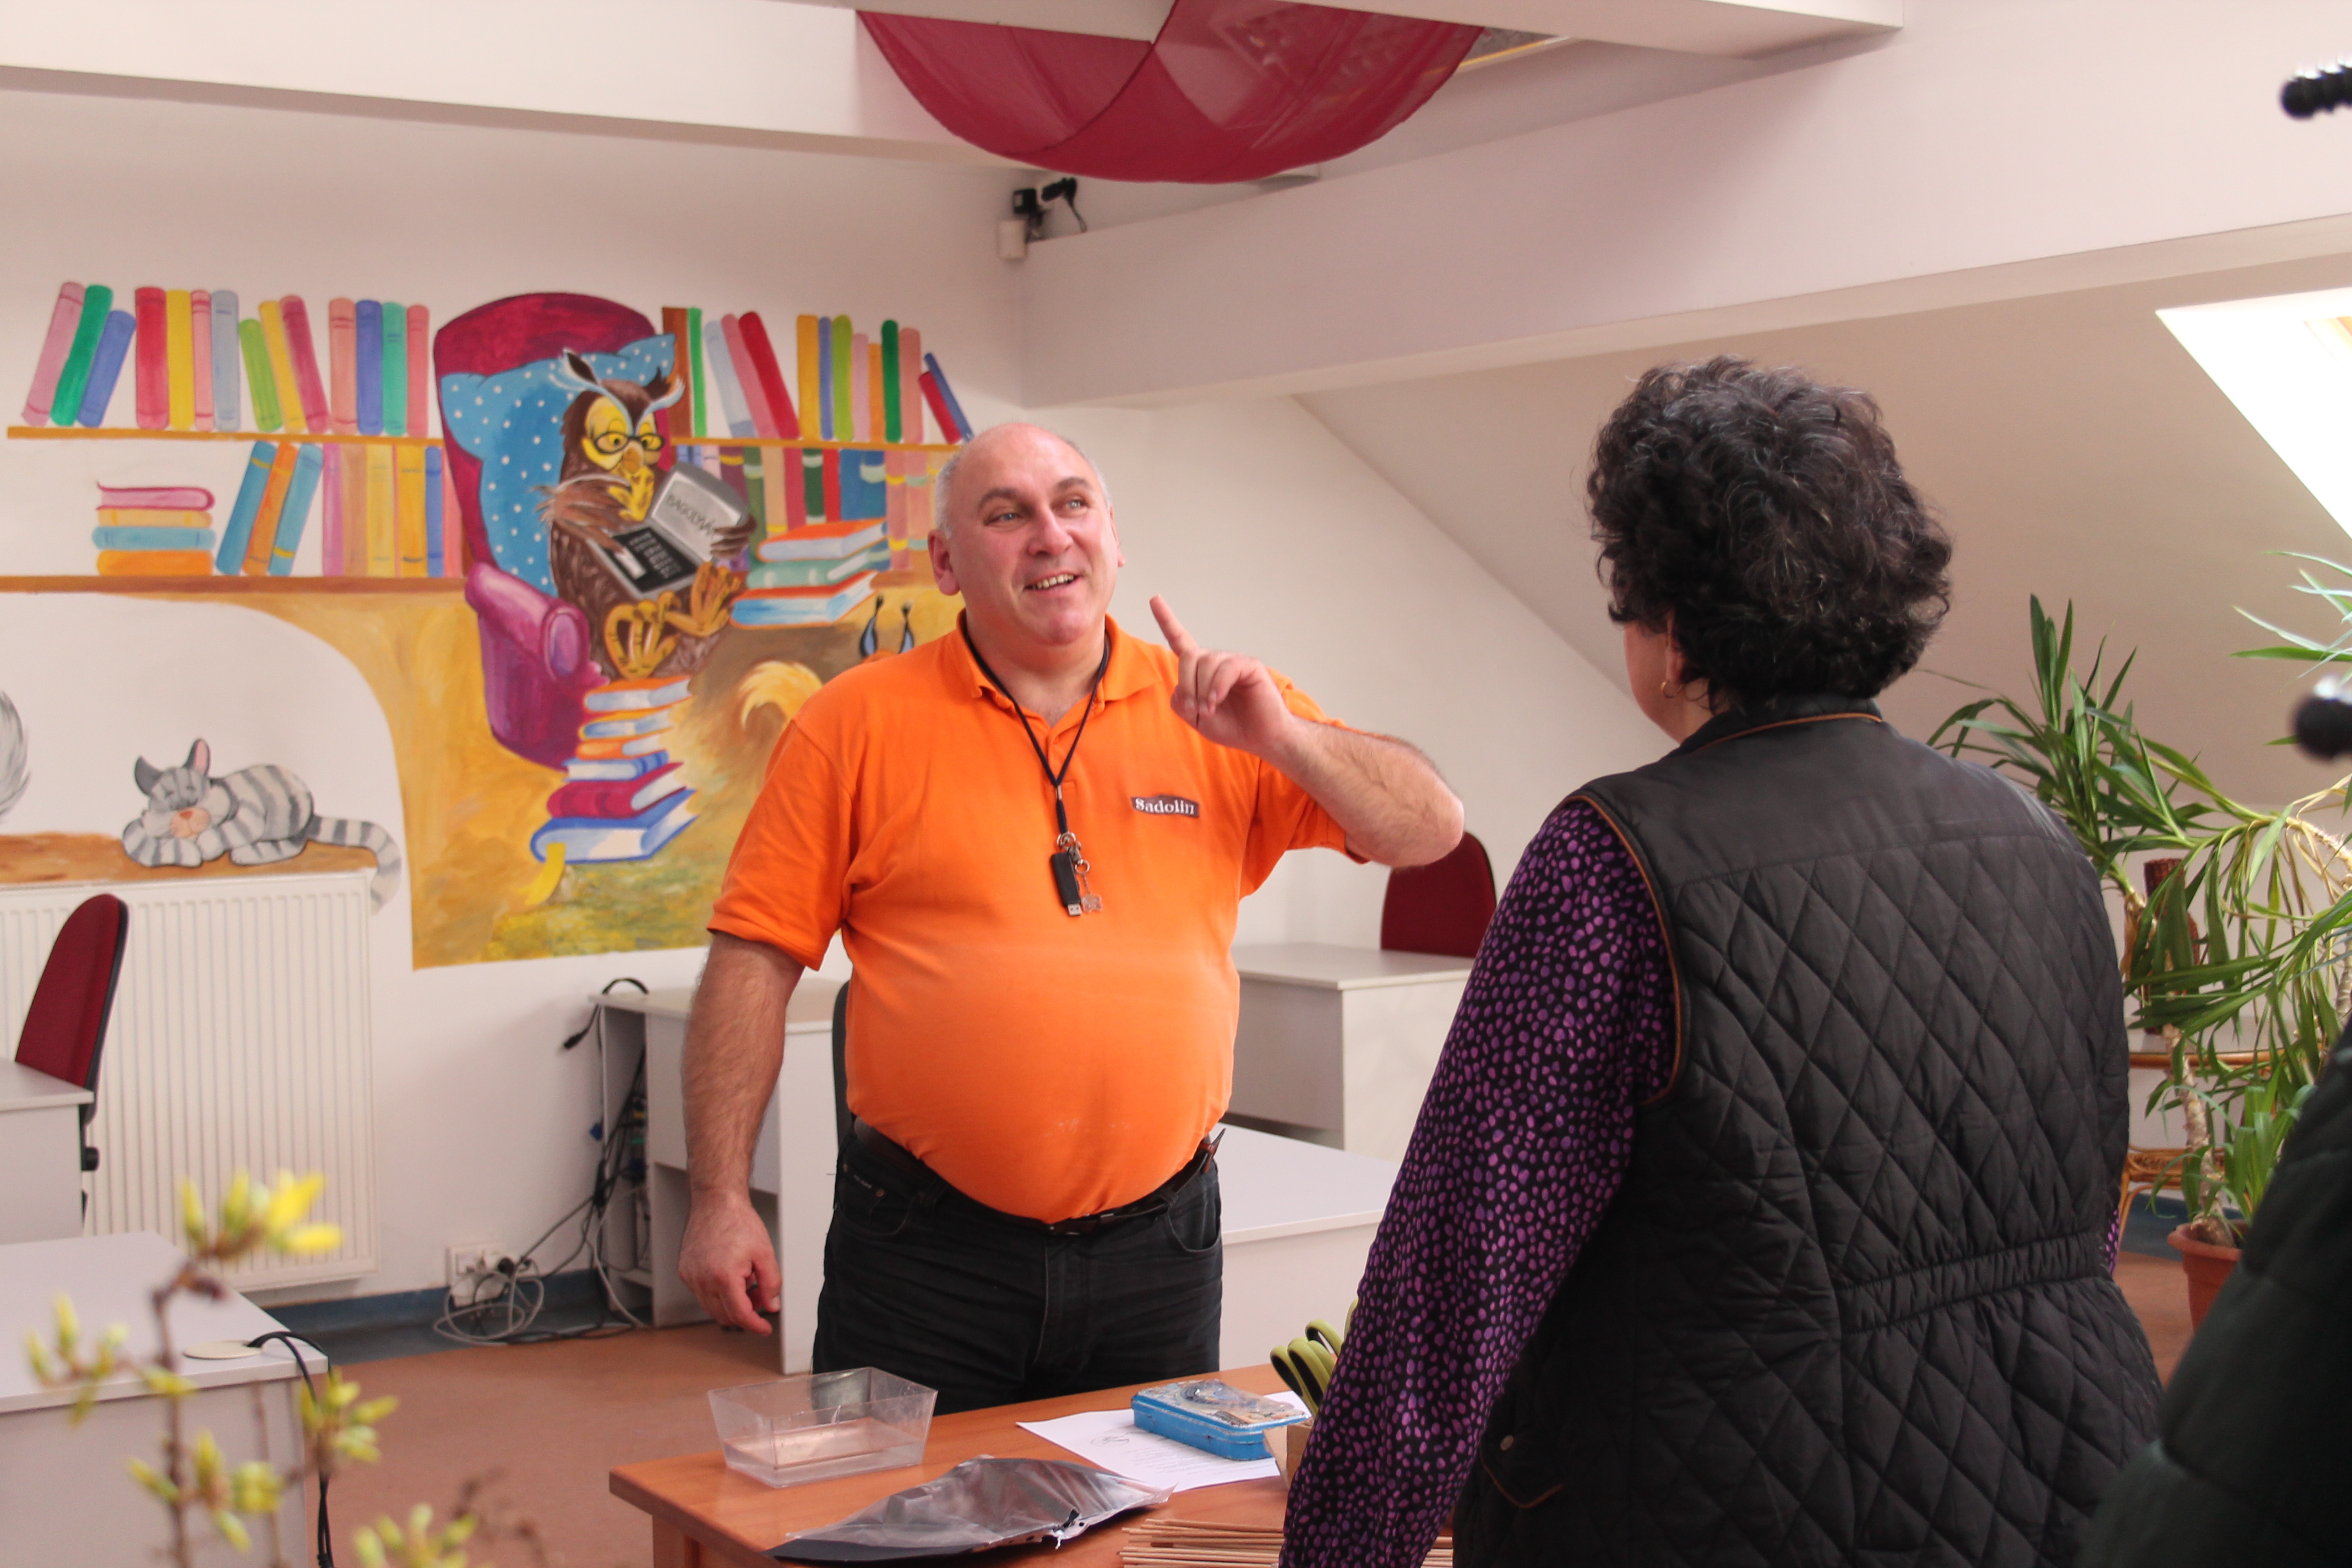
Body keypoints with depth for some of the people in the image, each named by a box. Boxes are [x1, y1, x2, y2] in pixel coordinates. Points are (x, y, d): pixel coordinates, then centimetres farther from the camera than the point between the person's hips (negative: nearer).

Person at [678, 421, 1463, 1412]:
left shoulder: (1215, 715, 4)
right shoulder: (856, 724, -1)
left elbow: (1430, 831, 3)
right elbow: (755, 958, -2)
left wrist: (1282, 736, -13)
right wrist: (722, 1197, -7)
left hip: (1157, 1248, 2)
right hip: (927, 1249, -2)